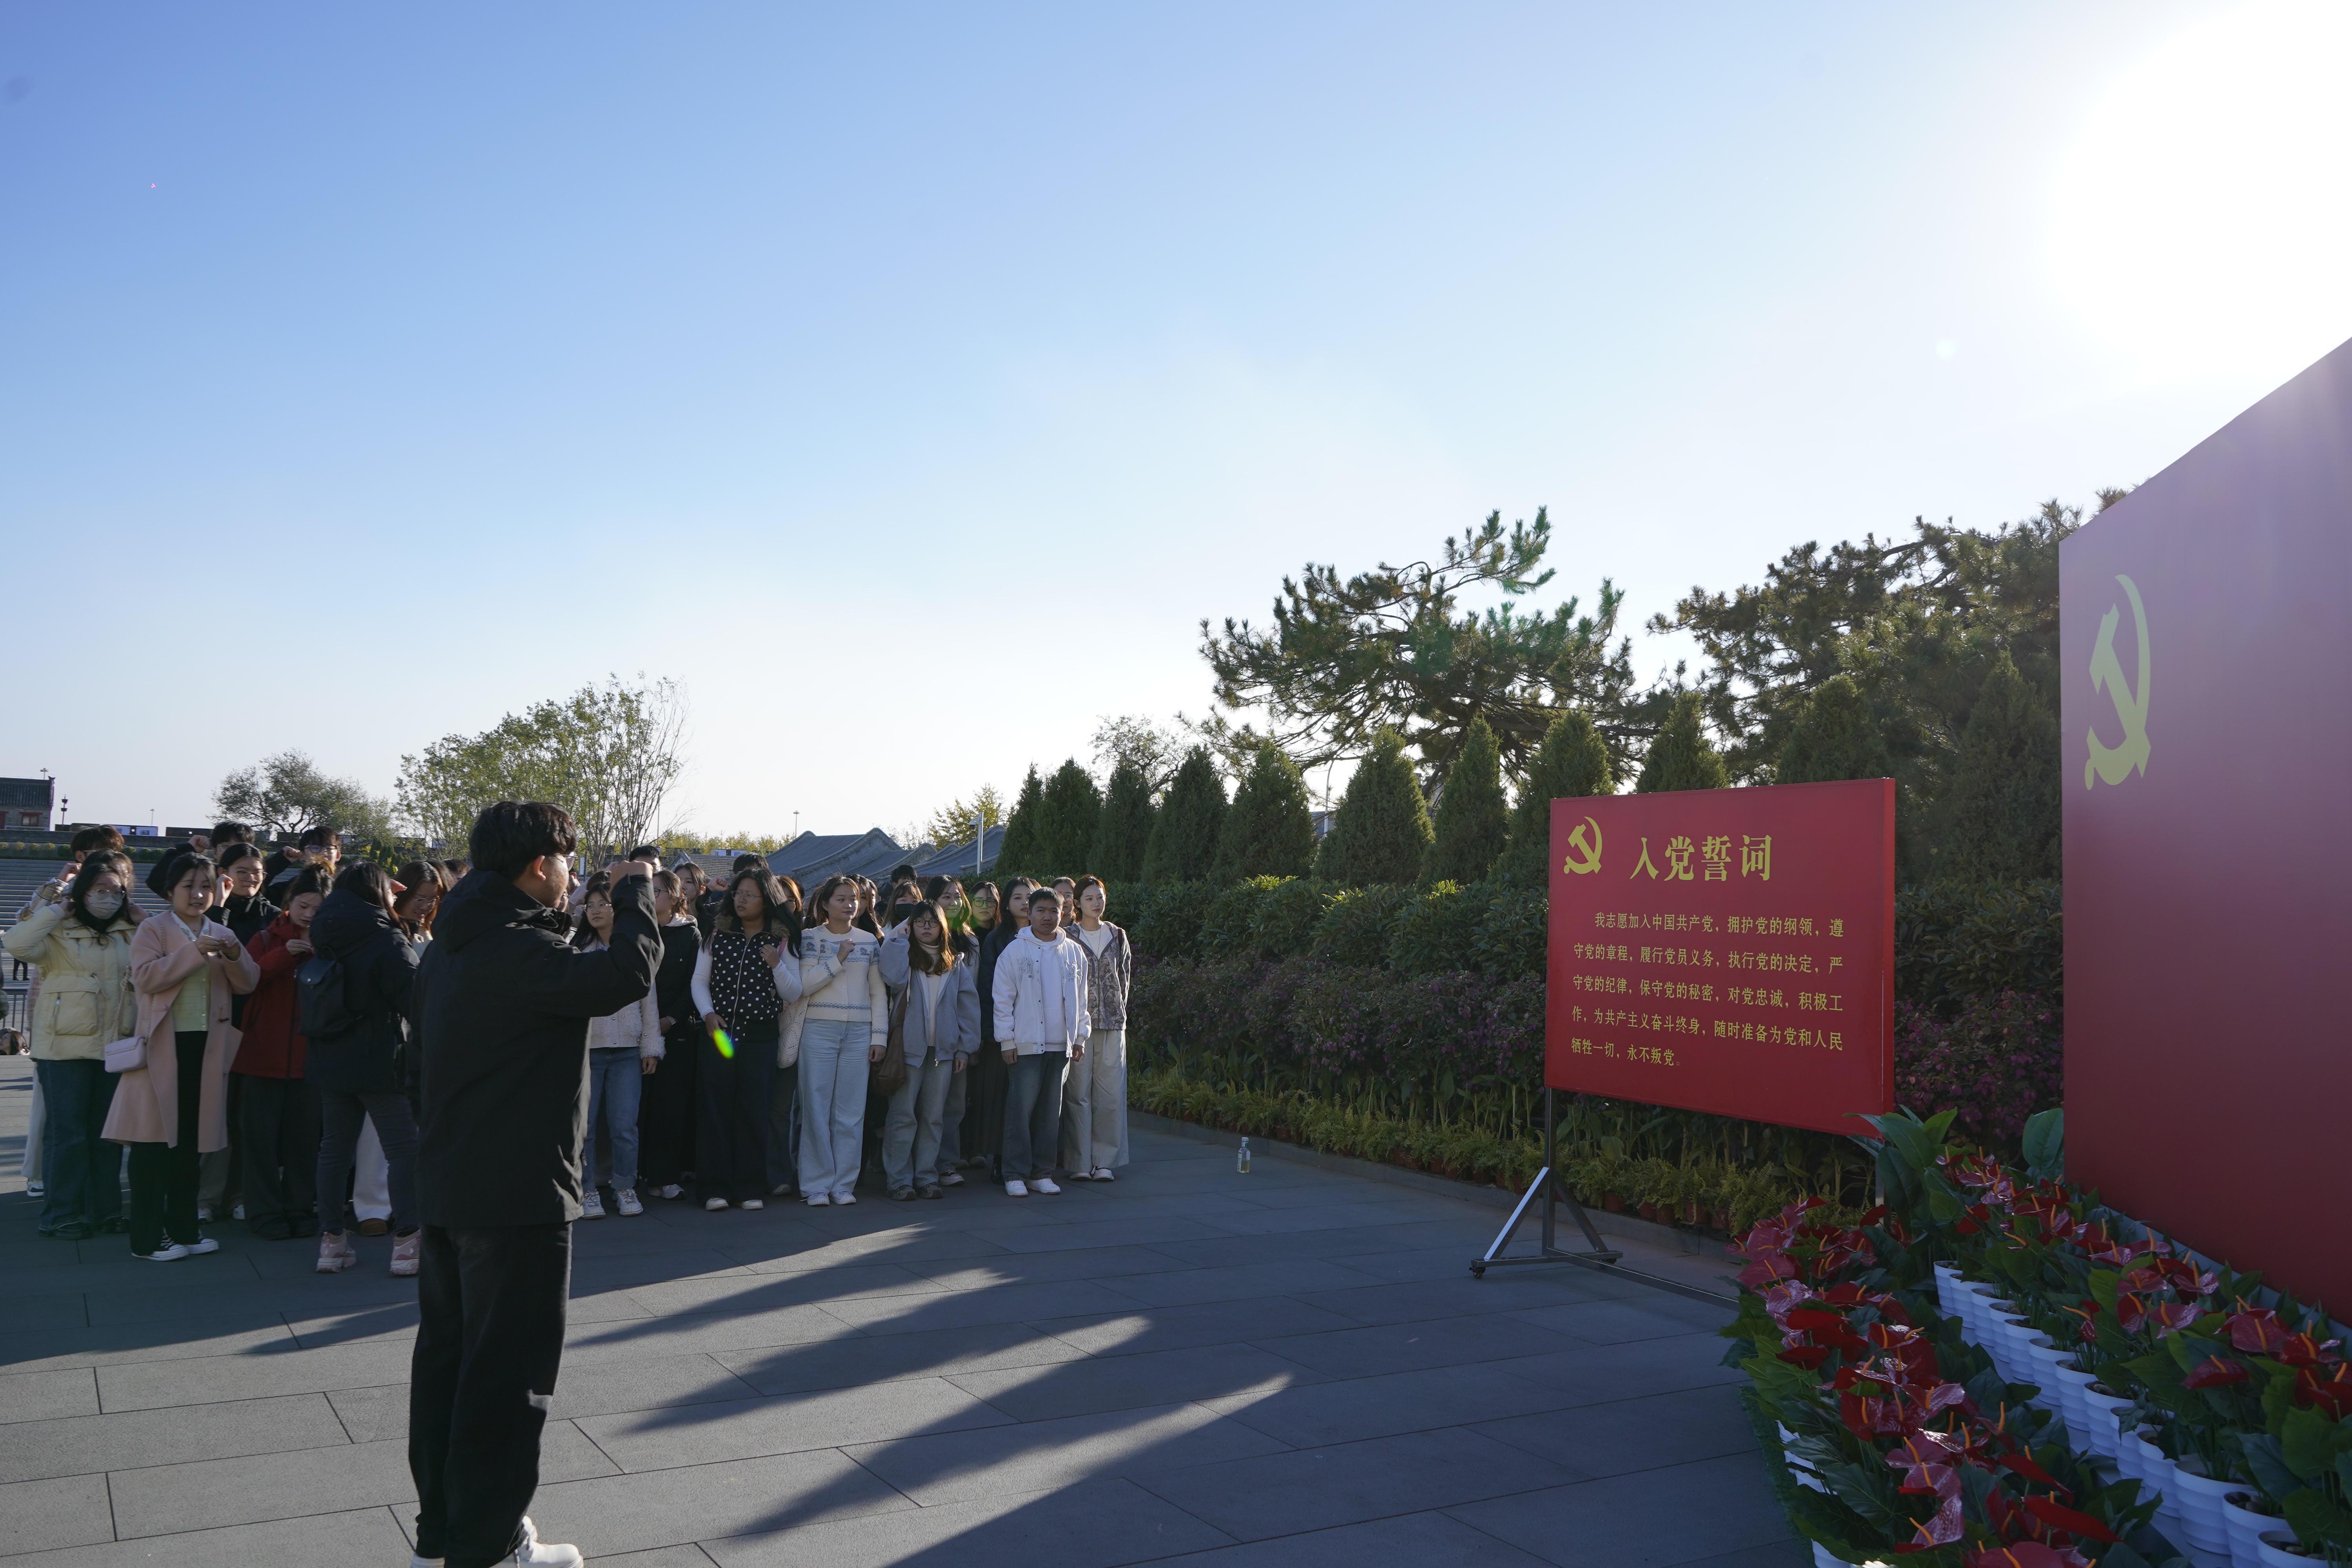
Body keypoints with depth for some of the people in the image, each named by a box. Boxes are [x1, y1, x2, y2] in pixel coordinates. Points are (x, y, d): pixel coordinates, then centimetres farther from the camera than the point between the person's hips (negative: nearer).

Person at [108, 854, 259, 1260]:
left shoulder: (223, 935, 15)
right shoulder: (153, 930, 2)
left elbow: (248, 984, 6)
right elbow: (145, 977, -14)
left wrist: (235, 959, -13)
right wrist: (194, 952, -21)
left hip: (206, 1045, 4)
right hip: (163, 1044, -4)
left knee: (191, 1140, 9)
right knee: (156, 1139, -3)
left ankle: (183, 1228, 17)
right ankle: (147, 1237, 1)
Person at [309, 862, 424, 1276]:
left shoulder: (326, 938, 6)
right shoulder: (389, 941, -17)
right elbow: (416, 999, -19)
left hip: (329, 1063, 7)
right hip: (378, 1062, -7)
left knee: (334, 1148, 13)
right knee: (404, 1150, 0)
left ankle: (332, 1241, 16)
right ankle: (407, 1244, -1)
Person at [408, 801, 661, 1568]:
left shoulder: (451, 945, 9)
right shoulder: (520, 952, -22)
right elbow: (627, 974, -31)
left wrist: (565, 924, 13)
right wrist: (635, 895, -15)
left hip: (447, 1186, 10)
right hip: (519, 1193, -10)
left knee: (447, 1354, 18)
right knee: (508, 1373, 2)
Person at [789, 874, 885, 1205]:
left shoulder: (869, 942, 12)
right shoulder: (810, 938, 4)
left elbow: (878, 993, 12)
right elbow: (803, 986, -7)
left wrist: (879, 1036, 5)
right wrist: (838, 961, -11)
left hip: (858, 1034, 2)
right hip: (819, 1031, -2)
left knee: (851, 1111, 2)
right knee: (817, 1109, -2)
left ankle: (844, 1184, 9)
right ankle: (817, 1185, 5)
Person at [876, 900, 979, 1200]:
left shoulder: (955, 963, 11)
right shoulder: (905, 956, 3)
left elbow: (969, 1005, 9)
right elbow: (892, 977, -20)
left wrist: (965, 1048, 2)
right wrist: (900, 939, -11)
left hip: (943, 1049, 3)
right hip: (909, 1047, -3)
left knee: (933, 1117, 7)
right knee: (903, 1116, -4)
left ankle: (927, 1176, 14)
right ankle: (899, 1179, 2)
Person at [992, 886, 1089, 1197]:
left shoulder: (1074, 953, 10)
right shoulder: (1015, 951, -1)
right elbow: (1003, 1000, 0)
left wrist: (1080, 1037, 10)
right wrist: (1007, 1040, -5)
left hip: (1061, 1045, 4)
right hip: (1026, 1044, -3)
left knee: (1051, 1111, 7)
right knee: (1020, 1109, -5)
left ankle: (1042, 1173, 15)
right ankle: (1015, 1175, 3)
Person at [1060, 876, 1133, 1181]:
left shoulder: (1117, 936, 11)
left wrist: (1118, 1011, 10)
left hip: (1112, 1023, 3)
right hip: (1077, 1024, -3)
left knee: (1111, 1093, 0)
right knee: (1078, 1093, -3)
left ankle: (1104, 1161, 7)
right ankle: (1080, 1163, 3)